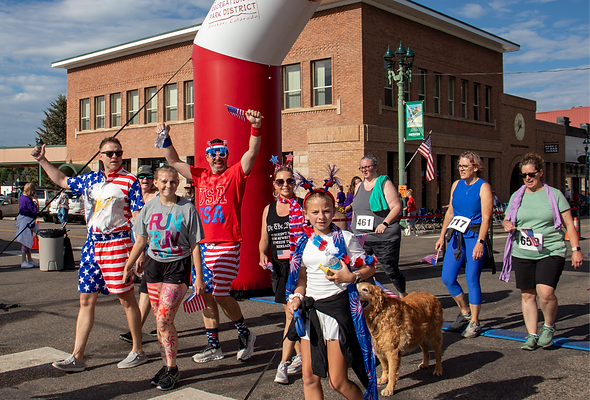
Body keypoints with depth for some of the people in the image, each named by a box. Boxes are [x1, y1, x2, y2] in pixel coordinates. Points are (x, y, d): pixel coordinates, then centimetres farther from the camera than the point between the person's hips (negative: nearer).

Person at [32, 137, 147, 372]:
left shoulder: (129, 181, -4)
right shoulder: (90, 180, 14)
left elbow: (138, 217, -8)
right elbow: (62, 181, 31)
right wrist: (42, 161, 30)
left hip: (117, 243, -6)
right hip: (92, 244, 6)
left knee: (126, 298, 1)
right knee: (86, 300, 7)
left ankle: (138, 352, 14)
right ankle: (77, 358, 12)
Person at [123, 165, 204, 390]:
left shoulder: (187, 208, -6)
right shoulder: (150, 207, 5)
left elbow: (194, 245, -4)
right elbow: (141, 240, 15)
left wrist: (199, 277, -5)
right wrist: (128, 266, 15)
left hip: (178, 266, -4)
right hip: (154, 264, 4)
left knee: (164, 319, -10)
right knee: (161, 320, 8)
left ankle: (172, 369, 4)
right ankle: (167, 364, 20)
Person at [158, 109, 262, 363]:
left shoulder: (235, 174, 1)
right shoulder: (200, 176, 13)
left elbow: (252, 152, -13)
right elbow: (174, 162, 16)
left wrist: (256, 127, -27)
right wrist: (165, 139, 3)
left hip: (227, 245, -5)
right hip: (203, 244, 6)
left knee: (220, 294, -8)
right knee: (205, 294, 7)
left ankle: (245, 334, 16)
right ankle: (214, 346, 19)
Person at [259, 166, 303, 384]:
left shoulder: (303, 206, -4)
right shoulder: (269, 209, 11)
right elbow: (264, 239, 17)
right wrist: (263, 254, -2)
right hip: (278, 266, 5)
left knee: (294, 311, -8)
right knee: (290, 312, 12)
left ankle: (284, 363, -5)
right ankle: (300, 355, 27)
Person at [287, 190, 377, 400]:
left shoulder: (344, 238, -4)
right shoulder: (304, 242, 9)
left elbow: (369, 267, -2)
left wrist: (351, 277, -20)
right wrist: (297, 296, 1)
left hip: (337, 306, -5)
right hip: (310, 308, 5)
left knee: (338, 382, -2)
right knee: (309, 378, 5)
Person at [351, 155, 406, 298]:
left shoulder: (384, 184, -4)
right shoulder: (359, 186, 14)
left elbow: (397, 207, -11)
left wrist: (384, 223, -22)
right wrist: (353, 229, 17)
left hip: (384, 238, -5)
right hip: (361, 238, 5)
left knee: (391, 270, 4)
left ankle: (403, 296, 27)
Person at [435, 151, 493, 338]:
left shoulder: (483, 187, -7)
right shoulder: (456, 185, 11)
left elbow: (486, 217, -13)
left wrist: (480, 242, -20)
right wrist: (442, 236, 14)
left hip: (474, 238, -6)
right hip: (456, 237, 6)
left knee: (472, 280, -2)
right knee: (447, 278, 4)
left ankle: (474, 322, 12)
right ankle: (464, 312, 25)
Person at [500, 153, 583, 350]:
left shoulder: (554, 194, 3)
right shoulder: (517, 196, 11)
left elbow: (569, 224, 4)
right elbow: (506, 220, 21)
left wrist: (576, 249, -4)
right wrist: (507, 224, -4)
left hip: (551, 252, -3)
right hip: (522, 253, 4)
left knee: (545, 292, -18)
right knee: (527, 295, 6)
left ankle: (549, 327, 9)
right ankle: (532, 335, 19)